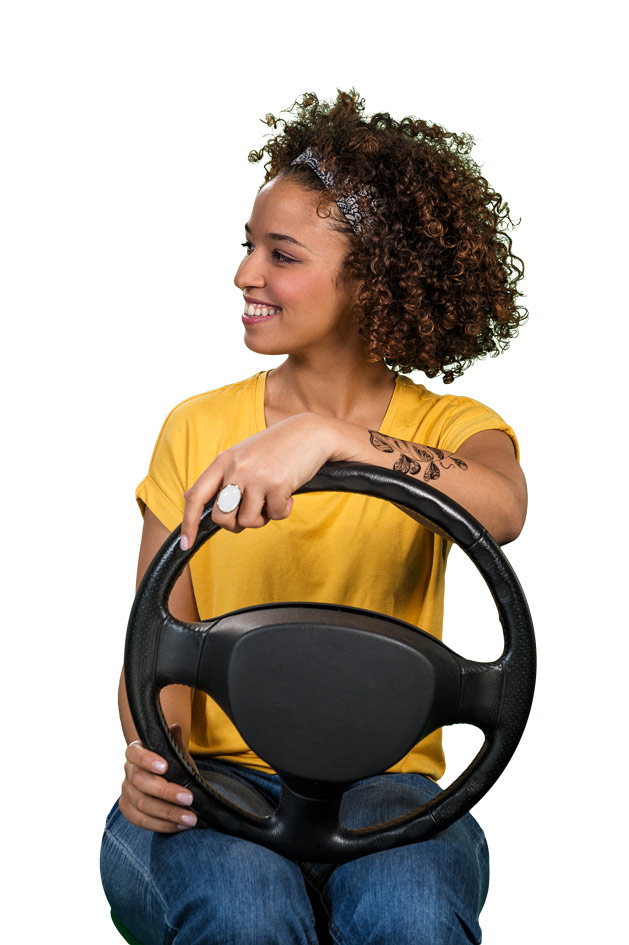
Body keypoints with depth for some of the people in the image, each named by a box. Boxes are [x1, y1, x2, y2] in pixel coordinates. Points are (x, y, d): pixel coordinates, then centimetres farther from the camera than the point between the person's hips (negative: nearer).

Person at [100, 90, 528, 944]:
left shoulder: (447, 426, 3)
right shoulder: (199, 429, 7)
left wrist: (329, 435, -38)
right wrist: (150, 750, -19)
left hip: (383, 779, -1)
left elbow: (502, 508, -23)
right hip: (217, 774, 1)